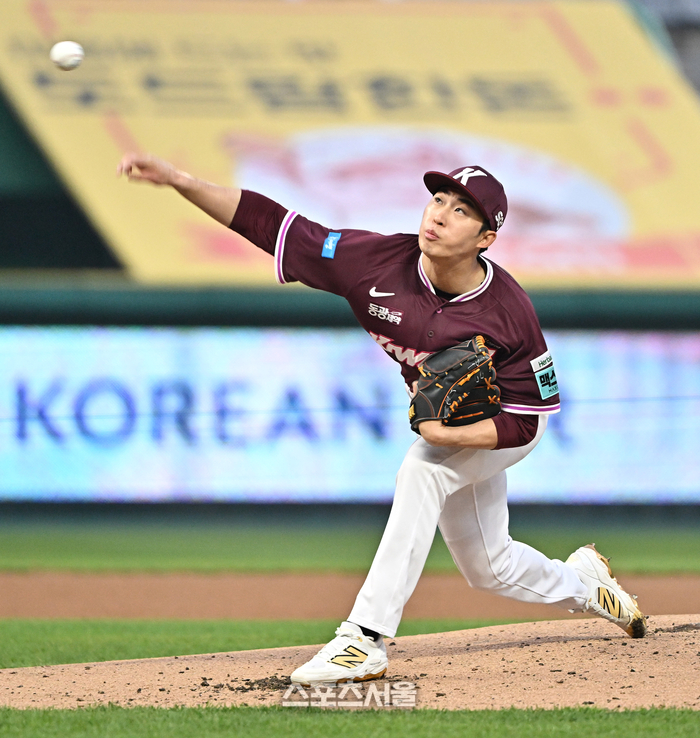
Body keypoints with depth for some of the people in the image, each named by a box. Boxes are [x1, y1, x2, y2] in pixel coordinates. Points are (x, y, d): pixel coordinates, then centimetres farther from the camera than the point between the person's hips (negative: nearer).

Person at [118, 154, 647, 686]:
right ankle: (581, 581, 51)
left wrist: (450, 436, -40)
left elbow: (529, 418, -26)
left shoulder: (508, 312, -34)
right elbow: (272, 225, -29)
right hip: (443, 426, 6)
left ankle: (366, 639, -37)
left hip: (508, 427, -6)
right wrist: (179, 181, -39)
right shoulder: (379, 264, -27)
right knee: (487, 568, 18)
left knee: (424, 467, -34)